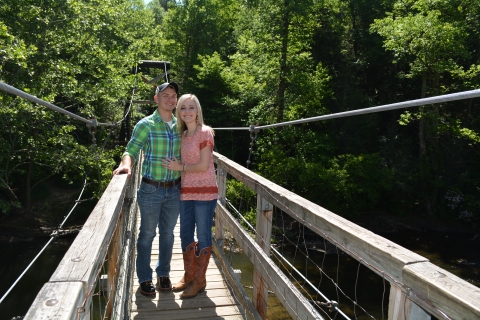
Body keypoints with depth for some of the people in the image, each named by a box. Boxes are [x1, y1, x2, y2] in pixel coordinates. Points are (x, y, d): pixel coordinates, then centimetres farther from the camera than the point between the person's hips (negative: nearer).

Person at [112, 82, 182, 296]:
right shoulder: (146, 124, -6)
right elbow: (132, 150, -11)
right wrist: (126, 164, -31)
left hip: (174, 190, 4)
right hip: (151, 190, -3)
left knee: (167, 234, 15)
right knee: (147, 234, 9)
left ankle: (163, 274, 33)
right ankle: (144, 278, 25)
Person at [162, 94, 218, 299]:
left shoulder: (205, 132, -9)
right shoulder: (182, 135, 12)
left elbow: (204, 165, -14)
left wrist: (180, 167, -8)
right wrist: (177, 167, -1)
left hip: (204, 192, -7)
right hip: (186, 192, 7)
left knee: (203, 236, 4)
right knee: (185, 235, 14)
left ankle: (199, 281, 19)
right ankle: (188, 276, 31)